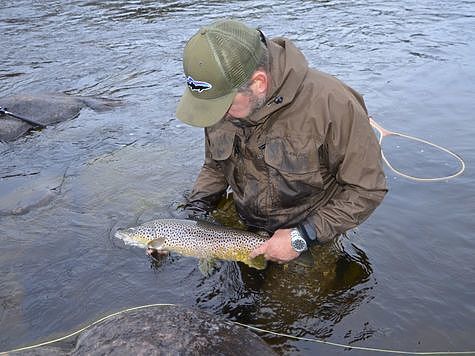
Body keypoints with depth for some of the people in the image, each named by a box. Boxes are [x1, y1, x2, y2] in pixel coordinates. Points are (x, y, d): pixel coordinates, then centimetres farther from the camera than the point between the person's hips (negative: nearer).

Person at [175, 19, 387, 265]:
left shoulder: (332, 104, -30)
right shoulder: (221, 100, -11)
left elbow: (368, 189, -21)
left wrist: (303, 236, -24)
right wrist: (194, 211, -10)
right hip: (242, 230, 4)